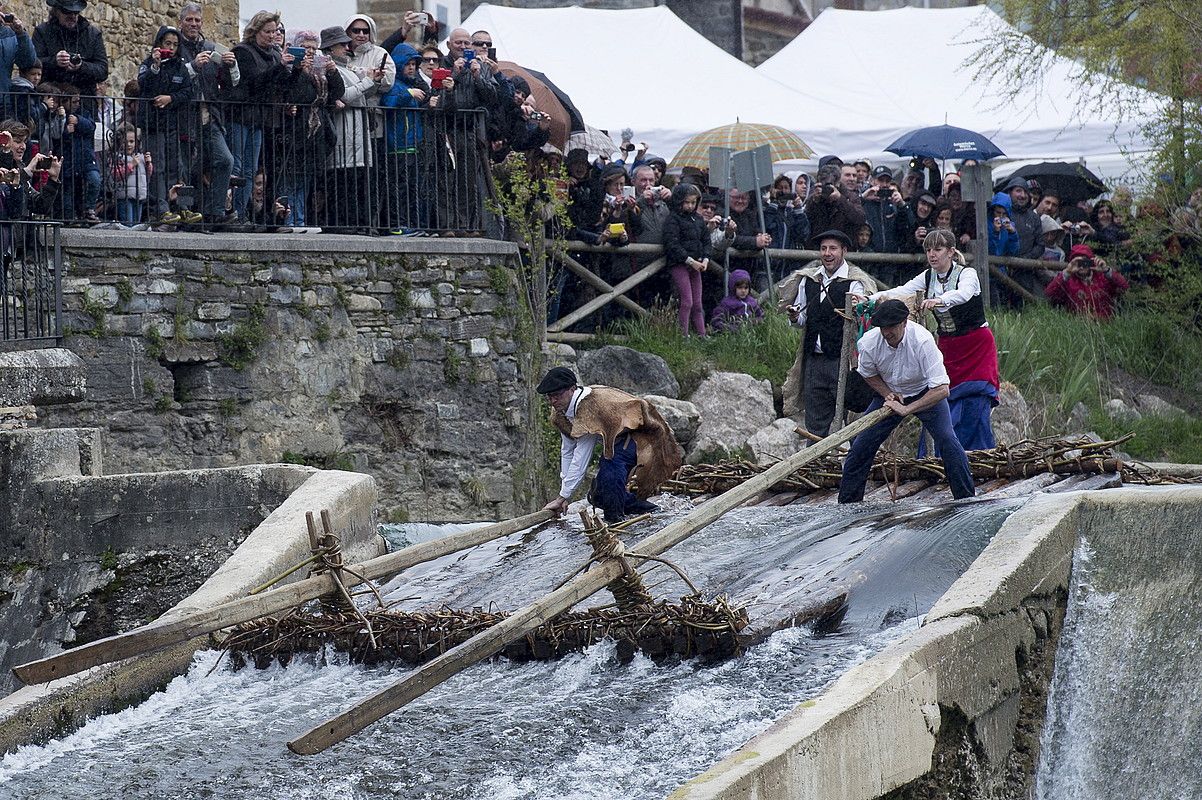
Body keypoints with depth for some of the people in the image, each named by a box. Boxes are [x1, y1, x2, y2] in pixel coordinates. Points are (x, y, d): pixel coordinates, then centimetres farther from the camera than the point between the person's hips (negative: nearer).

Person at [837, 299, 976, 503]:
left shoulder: (922, 340, -35)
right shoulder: (869, 342, -24)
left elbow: (941, 389, -37)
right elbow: (869, 374, 1)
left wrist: (906, 409, -38)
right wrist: (888, 394, -15)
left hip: (926, 393, -3)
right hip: (890, 393, 3)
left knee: (947, 439, -22)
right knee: (861, 444, -4)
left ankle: (967, 498, -11)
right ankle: (847, 502, 10)